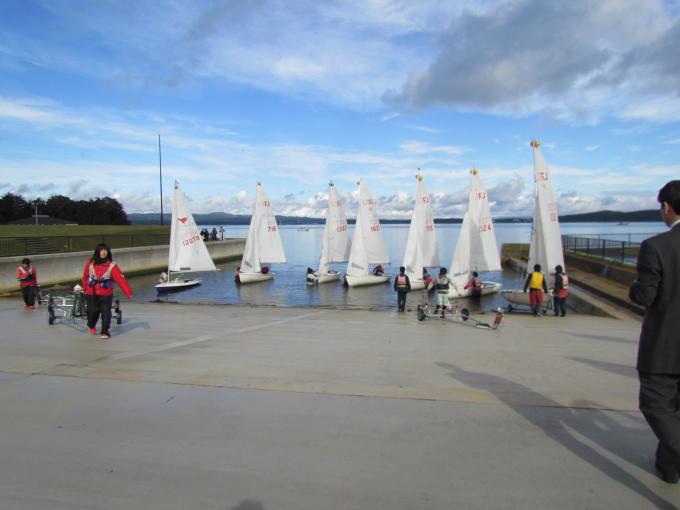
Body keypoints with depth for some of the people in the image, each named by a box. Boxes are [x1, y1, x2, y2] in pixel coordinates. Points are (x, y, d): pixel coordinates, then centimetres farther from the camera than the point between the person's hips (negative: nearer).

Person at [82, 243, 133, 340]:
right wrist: (85, 288, 17)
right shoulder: (90, 263, -4)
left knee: (106, 312, -7)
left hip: (106, 294, -2)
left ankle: (104, 332, 7)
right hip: (92, 293, 2)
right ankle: (91, 326, 43)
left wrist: (128, 293, -24)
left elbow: (120, 279, -18)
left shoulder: (112, 265, -12)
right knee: (92, 311, 11)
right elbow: (85, 276, 9)